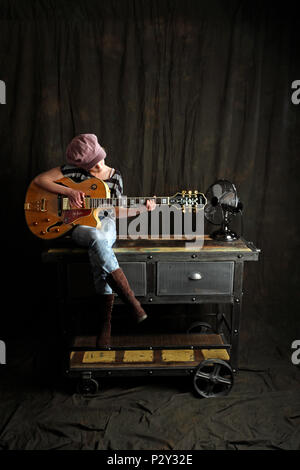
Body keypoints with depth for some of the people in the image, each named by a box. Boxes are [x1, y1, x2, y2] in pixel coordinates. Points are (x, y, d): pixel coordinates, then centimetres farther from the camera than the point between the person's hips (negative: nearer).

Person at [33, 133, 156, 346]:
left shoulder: (115, 176, 8)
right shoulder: (74, 170, 0)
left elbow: (116, 211, 12)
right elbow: (39, 179, -3)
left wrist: (142, 208, -2)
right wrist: (69, 191, -15)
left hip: (106, 225, 2)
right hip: (79, 226, -1)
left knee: (98, 254, -37)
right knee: (97, 238, -41)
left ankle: (106, 317, -26)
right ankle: (132, 301, -39)